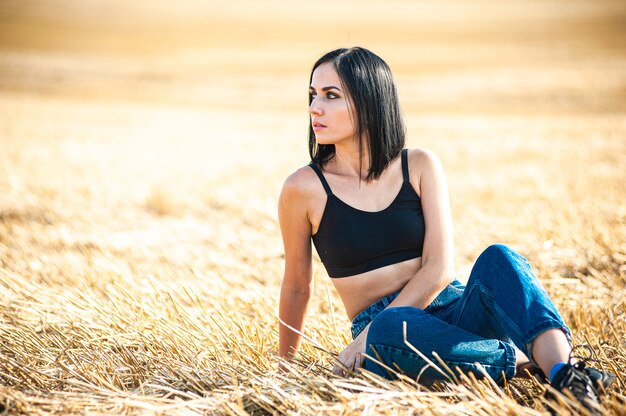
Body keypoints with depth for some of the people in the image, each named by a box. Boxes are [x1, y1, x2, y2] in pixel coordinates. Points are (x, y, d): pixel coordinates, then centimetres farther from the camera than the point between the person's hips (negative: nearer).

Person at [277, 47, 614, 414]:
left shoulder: (420, 166, 2)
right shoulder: (304, 188, -3)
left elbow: (438, 269, -6)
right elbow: (297, 287, 9)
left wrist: (362, 341, -17)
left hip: (455, 309, 2)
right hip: (387, 330, -2)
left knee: (498, 258, -29)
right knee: (391, 328, -38)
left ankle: (566, 375, -45)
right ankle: (527, 361, -28)